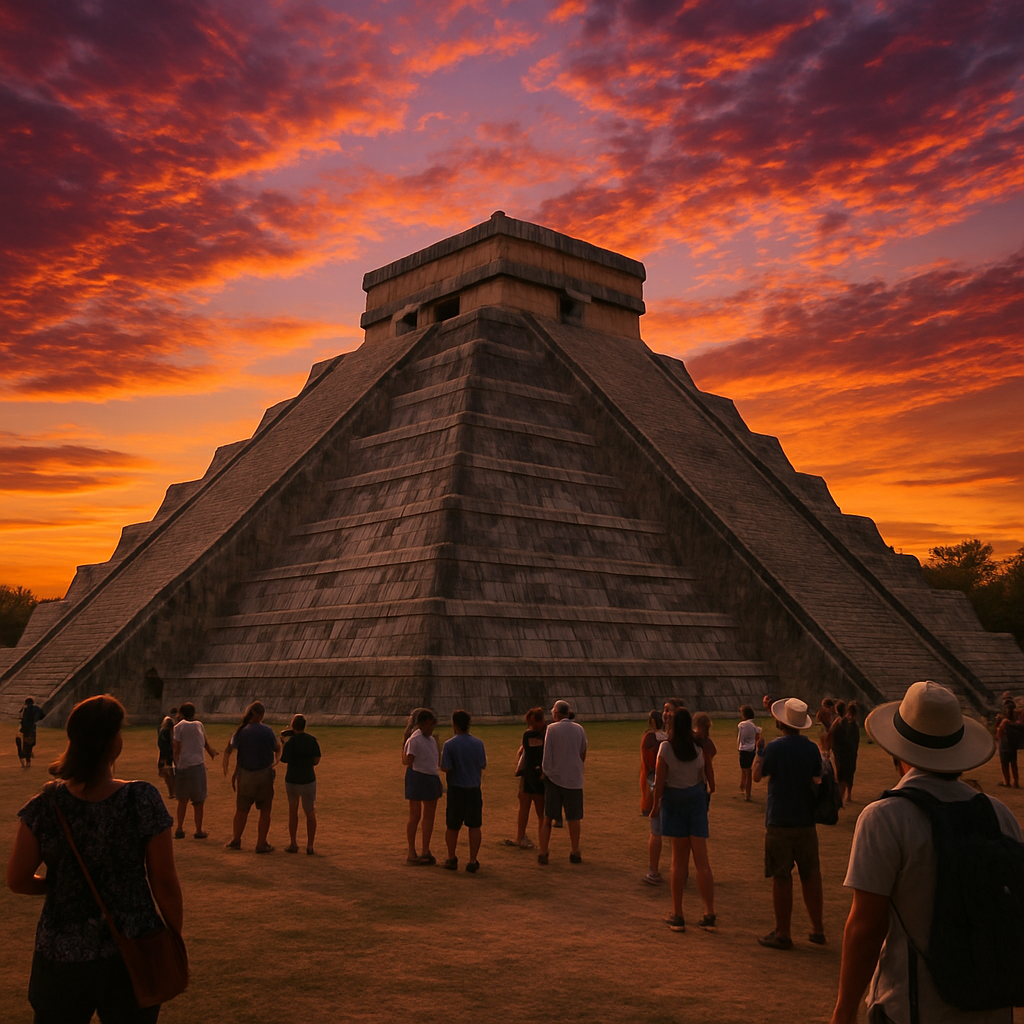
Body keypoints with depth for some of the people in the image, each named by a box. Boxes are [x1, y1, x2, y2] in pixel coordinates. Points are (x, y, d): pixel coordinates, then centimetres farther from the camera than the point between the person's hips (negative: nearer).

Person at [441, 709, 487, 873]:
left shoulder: (449, 744, -12)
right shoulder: (478, 743, -2)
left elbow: (445, 768, -16)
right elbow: (483, 765, 7)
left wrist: (441, 756, 4)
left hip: (456, 789, -2)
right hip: (474, 789, 2)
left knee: (452, 826, 13)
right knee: (474, 826, 7)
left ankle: (451, 859, 23)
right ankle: (473, 861, 8)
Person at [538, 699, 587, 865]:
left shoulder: (552, 729, -8)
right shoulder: (579, 729, 1)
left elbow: (547, 755, -6)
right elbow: (583, 756, 8)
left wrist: (545, 771, 7)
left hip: (554, 777, -2)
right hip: (573, 778, 2)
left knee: (548, 817, 7)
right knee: (573, 818, 11)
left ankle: (543, 853, 7)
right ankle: (575, 853, 18)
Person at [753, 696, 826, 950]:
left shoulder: (774, 748, -14)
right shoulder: (812, 748, -2)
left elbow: (757, 776, -1)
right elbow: (817, 781, 6)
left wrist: (758, 750, 12)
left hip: (779, 822, -4)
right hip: (806, 822, 4)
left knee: (781, 877, 2)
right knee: (811, 875, 14)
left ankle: (783, 933, 8)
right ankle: (818, 929, 22)